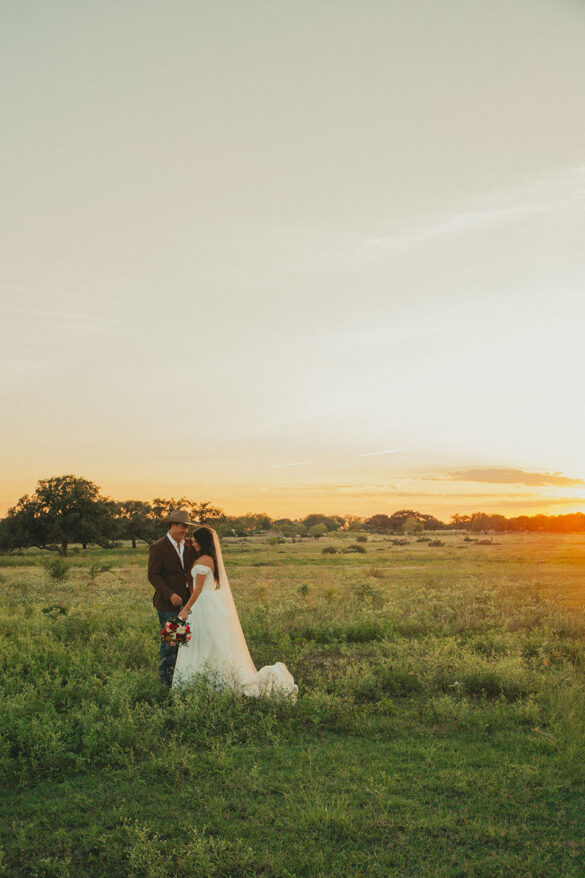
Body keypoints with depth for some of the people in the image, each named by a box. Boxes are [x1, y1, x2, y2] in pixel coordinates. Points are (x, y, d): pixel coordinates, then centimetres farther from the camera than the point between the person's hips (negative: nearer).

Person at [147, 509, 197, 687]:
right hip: (168, 604, -5)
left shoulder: (189, 547, 12)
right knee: (169, 642, -1)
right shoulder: (158, 547, -6)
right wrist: (170, 594, -20)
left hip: (187, 601, 6)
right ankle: (167, 681, 11)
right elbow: (153, 575, -10)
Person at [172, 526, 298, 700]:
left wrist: (185, 610, -13)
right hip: (216, 604, 10)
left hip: (207, 607, -10)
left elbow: (198, 589, -17)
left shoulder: (203, 560, -16)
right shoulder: (214, 558, 13)